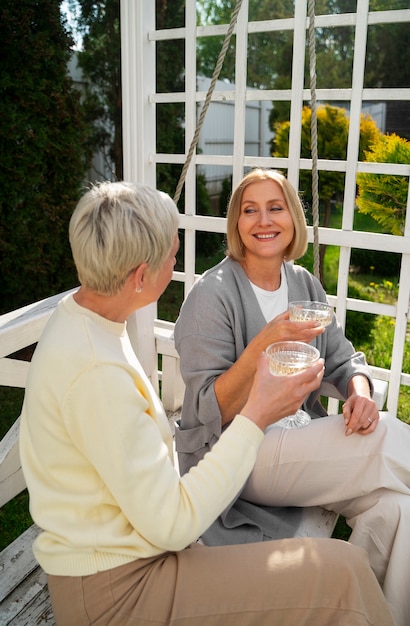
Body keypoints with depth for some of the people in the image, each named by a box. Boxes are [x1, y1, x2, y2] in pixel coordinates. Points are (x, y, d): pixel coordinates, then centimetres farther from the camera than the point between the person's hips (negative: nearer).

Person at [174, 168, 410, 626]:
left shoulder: (304, 283, 7)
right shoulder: (212, 295, -13)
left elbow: (343, 360, 11)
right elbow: (210, 413, -16)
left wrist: (360, 393, -13)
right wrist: (261, 348, -32)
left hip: (300, 441, 6)